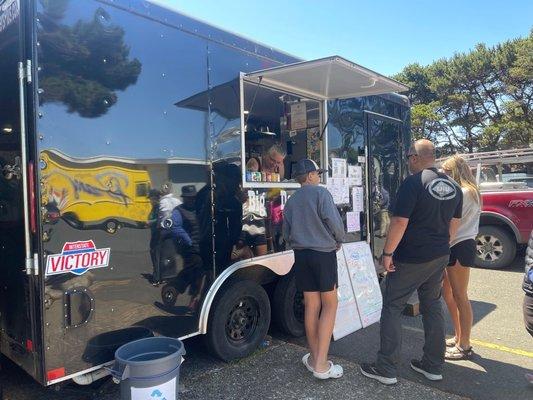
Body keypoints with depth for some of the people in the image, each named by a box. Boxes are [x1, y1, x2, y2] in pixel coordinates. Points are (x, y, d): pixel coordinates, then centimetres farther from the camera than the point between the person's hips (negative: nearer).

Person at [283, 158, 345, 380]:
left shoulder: (291, 200, 11)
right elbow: (333, 221, -15)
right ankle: (321, 364, 0)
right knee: (330, 304, 3)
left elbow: (286, 234, 13)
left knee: (311, 305, 12)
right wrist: (338, 241, 2)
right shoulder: (320, 193, -6)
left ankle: (314, 358, 21)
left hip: (301, 254, 6)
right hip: (323, 253, -5)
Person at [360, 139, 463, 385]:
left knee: (392, 309, 2)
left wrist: (387, 253, -14)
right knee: (432, 307, 18)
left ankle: (386, 369, 7)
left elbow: (400, 221, -21)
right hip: (440, 257, 8)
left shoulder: (413, 183, -17)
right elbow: (454, 224, 15)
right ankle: (433, 366, 27)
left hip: (411, 259, -7)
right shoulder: (453, 187, 8)